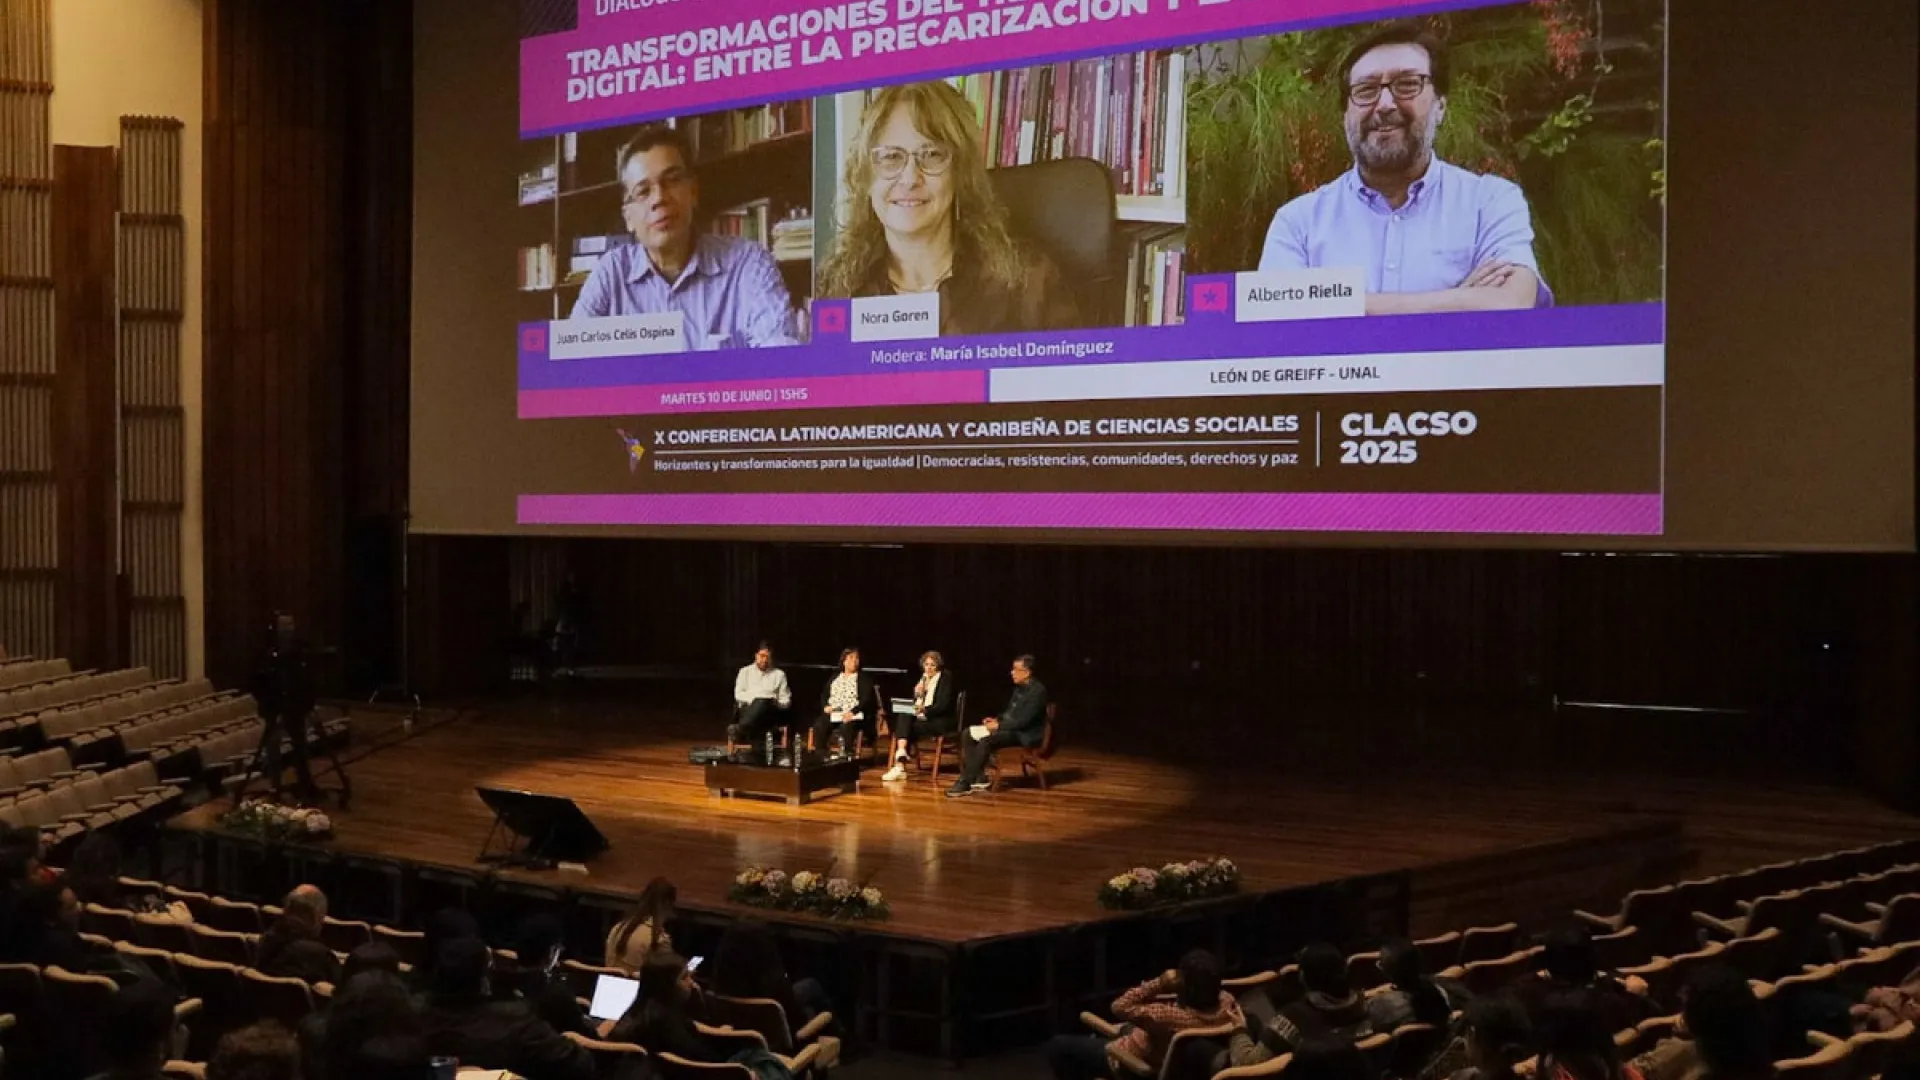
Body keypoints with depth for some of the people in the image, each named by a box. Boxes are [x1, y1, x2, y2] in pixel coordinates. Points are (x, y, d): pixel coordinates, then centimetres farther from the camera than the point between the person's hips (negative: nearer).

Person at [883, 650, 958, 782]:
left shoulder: (946, 678, -3)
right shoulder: (922, 679, 16)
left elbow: (943, 705, -15)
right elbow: (914, 703, 14)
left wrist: (924, 710, -27)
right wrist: (917, 694, -7)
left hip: (942, 721, -6)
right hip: (922, 717, 6)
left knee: (907, 727, -26)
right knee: (903, 718, -25)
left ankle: (900, 765, -25)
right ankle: (901, 757, -38)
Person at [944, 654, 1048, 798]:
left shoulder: (1037, 691, -17)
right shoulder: (1020, 688, 12)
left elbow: (1024, 721, -23)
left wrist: (999, 725, -20)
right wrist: (996, 719, 2)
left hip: (1024, 734, -10)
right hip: (1010, 727, 10)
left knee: (986, 740, -31)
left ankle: (965, 784, -28)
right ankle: (979, 778, -7)